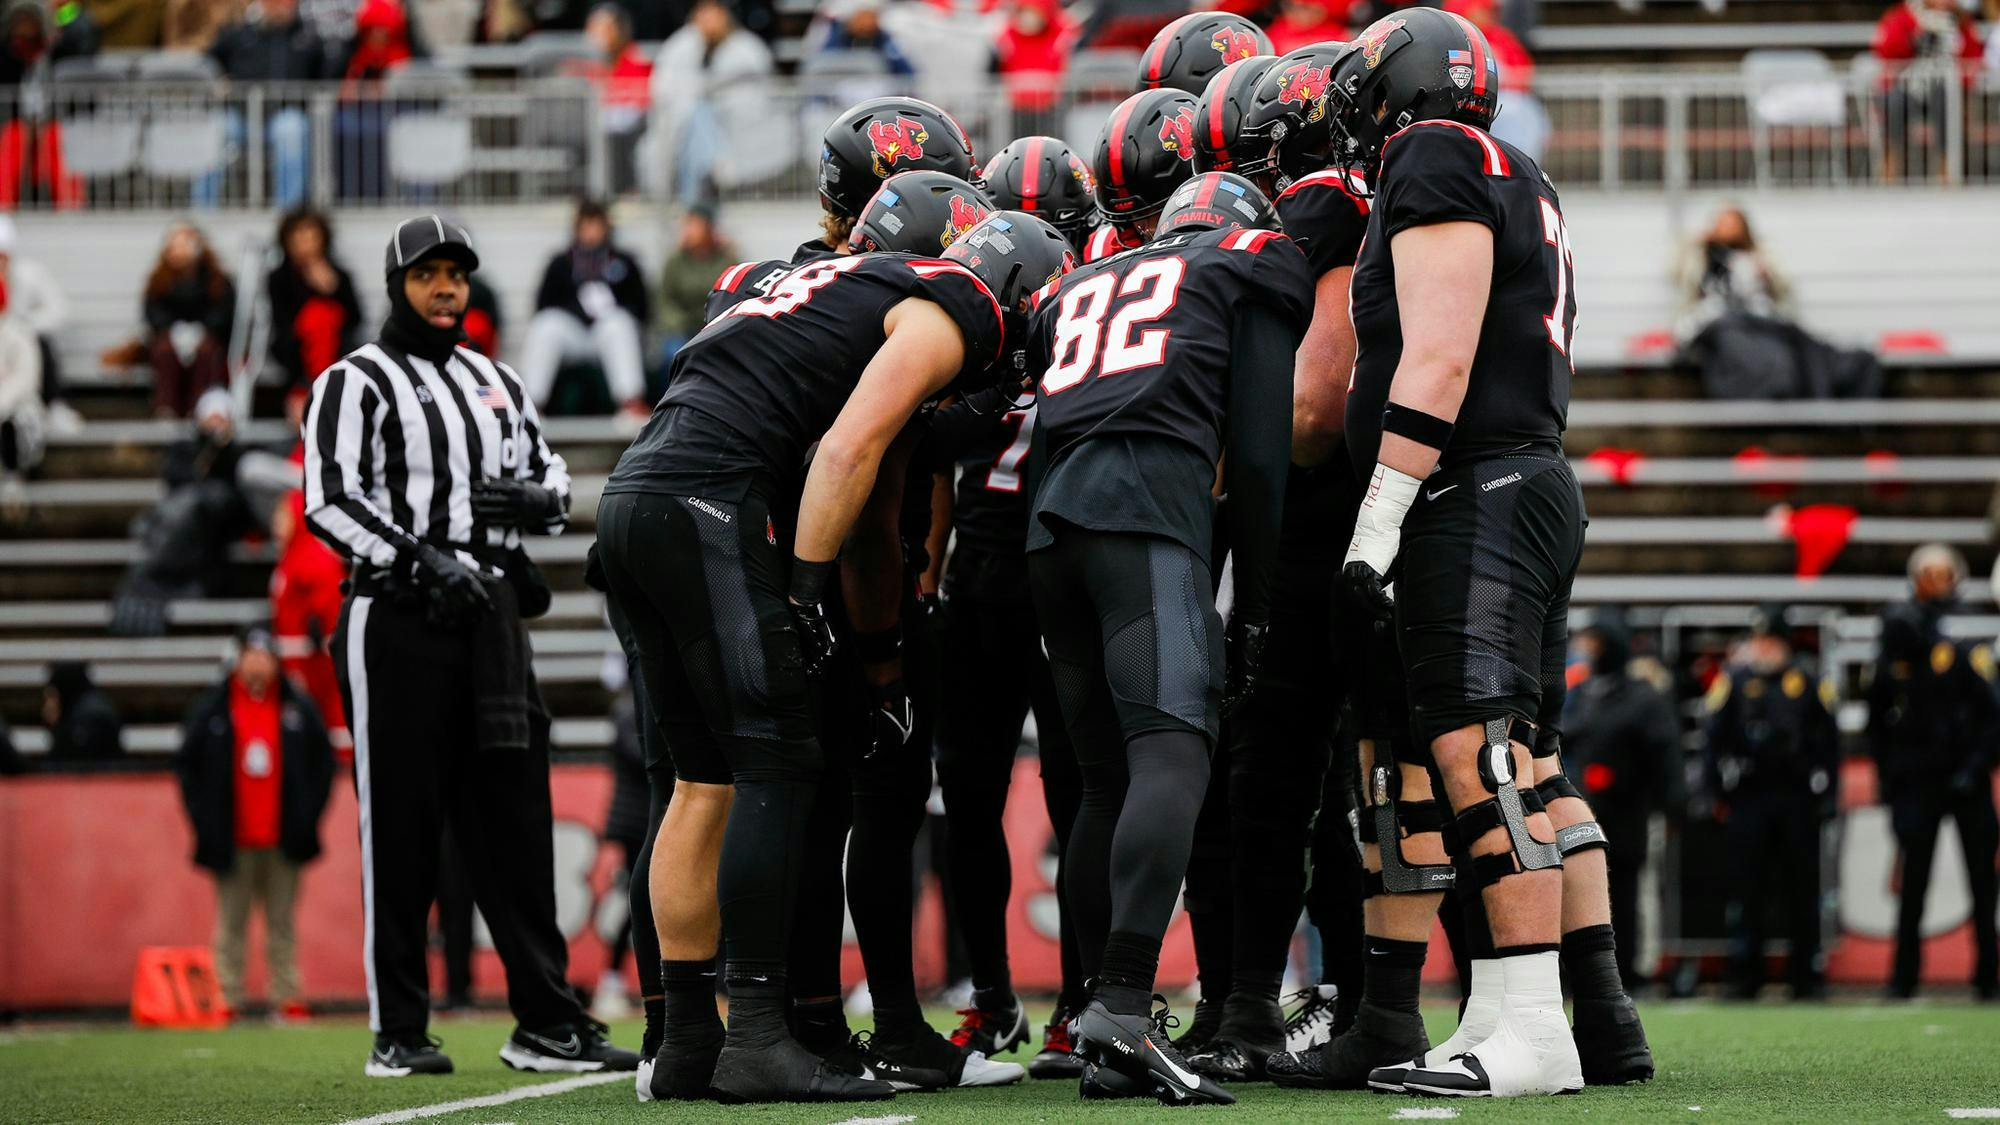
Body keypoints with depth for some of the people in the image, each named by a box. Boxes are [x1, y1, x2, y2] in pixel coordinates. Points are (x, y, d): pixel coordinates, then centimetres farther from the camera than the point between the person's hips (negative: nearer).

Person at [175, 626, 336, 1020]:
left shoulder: (298, 708, 5)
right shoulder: (211, 710, 2)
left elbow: (323, 762, 12)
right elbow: (187, 766, 7)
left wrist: (308, 815, 4)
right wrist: (205, 821, -1)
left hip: (283, 840, 1)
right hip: (232, 841, -1)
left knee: (282, 924, 5)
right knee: (231, 924, 2)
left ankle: (286, 995, 7)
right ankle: (227, 998, 4)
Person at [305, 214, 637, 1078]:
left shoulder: (498, 383, 19)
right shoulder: (355, 384, -1)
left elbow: (553, 481, 23)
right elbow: (329, 504, -11)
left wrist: (533, 498, -1)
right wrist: (420, 560, -22)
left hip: (492, 618, 6)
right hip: (399, 619, -6)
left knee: (515, 820, 4)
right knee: (401, 828, -4)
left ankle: (545, 1022, 6)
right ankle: (397, 1032, 1)